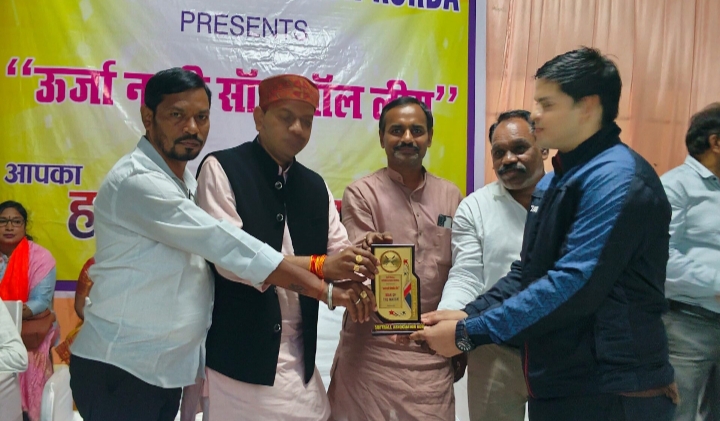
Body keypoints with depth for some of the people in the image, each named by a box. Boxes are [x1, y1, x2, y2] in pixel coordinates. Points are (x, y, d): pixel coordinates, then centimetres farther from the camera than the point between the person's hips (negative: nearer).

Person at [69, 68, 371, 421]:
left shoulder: (185, 182, 11)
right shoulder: (138, 181, -20)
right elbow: (226, 246, -25)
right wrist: (327, 291, -23)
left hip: (164, 370, 8)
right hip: (119, 370, -8)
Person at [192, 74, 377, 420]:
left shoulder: (315, 186, 12)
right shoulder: (221, 169, -7)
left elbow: (339, 250, 8)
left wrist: (351, 284, -16)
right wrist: (320, 266, -25)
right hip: (238, 355, -5)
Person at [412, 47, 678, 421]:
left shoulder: (617, 178, -18)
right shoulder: (553, 182, 12)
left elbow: (573, 284, -25)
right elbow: (526, 272, 12)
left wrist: (468, 334, -21)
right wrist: (467, 315, -4)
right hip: (556, 386, 8)